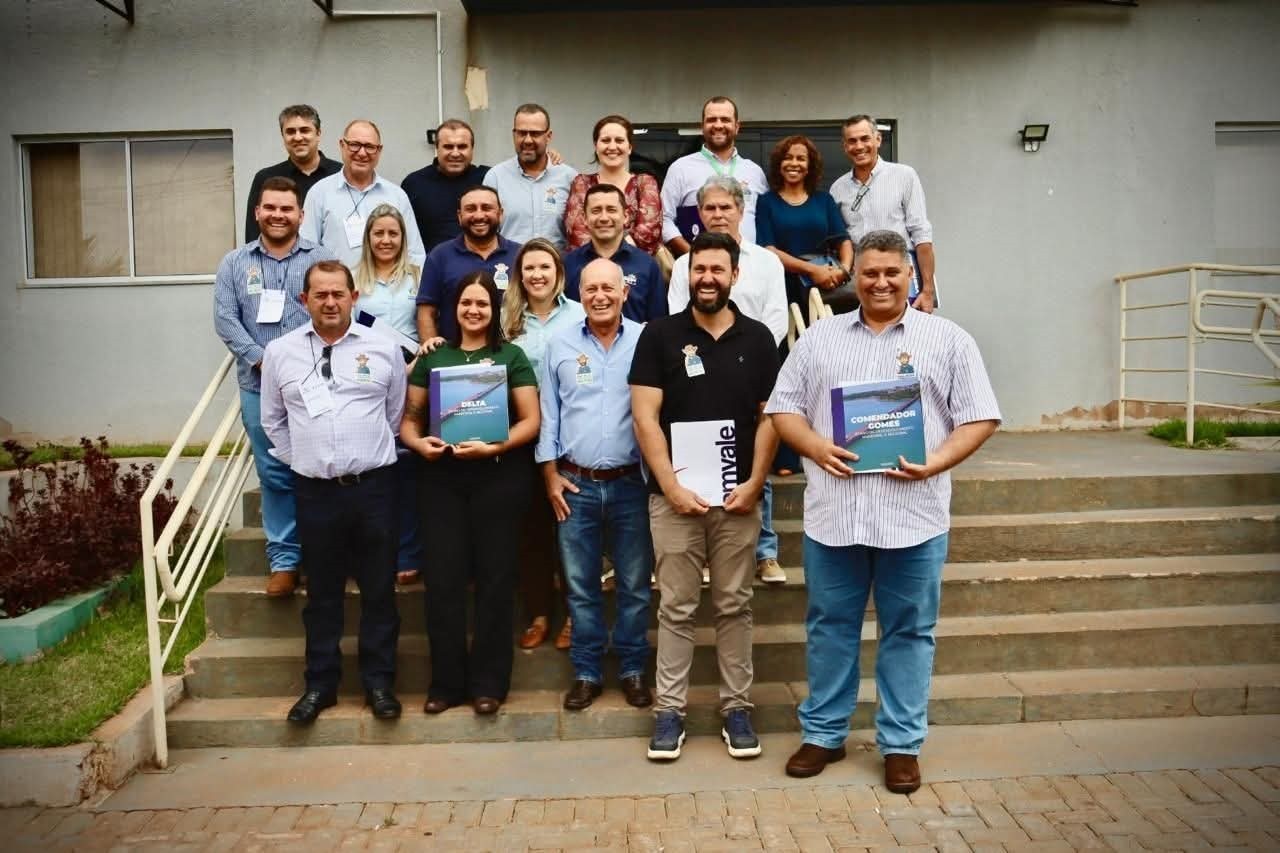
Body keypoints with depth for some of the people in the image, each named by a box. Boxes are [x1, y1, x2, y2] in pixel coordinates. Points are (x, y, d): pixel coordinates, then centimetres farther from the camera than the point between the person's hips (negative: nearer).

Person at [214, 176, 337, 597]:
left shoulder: (322, 259, 4)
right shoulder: (235, 263, 10)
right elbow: (225, 319, 2)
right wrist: (262, 360, -11)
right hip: (259, 386, 2)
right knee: (274, 474, 6)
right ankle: (284, 560, 15)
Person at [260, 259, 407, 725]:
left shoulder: (384, 349, 1)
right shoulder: (279, 352, 4)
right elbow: (273, 419, 14)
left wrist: (373, 456, 6)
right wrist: (300, 459, 7)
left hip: (373, 487, -1)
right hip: (315, 491, 1)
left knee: (379, 591, 8)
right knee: (322, 593, 12)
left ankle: (378, 682, 21)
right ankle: (320, 684, 25)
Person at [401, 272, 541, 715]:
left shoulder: (511, 356, 4)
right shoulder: (433, 356, 11)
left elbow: (531, 420, -2)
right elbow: (408, 417, 11)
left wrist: (493, 447, -17)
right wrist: (419, 443, -10)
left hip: (499, 476, -2)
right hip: (442, 477, 2)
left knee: (494, 578, 4)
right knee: (442, 578, 2)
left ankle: (488, 682, 15)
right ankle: (446, 680, 16)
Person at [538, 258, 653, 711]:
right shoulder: (560, 344, 4)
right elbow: (548, 414, 7)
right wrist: (550, 475, 2)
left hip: (631, 483, -1)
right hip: (575, 484, 1)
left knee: (634, 584, 8)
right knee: (580, 585, 9)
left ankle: (632, 669, 24)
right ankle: (586, 672, 23)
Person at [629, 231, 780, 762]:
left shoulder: (757, 338, 7)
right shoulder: (660, 334, 1)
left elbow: (770, 416, 5)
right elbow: (645, 418, -5)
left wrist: (753, 484, -6)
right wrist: (672, 488, -12)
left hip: (738, 496, 2)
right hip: (675, 495, -1)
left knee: (734, 605, 9)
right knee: (676, 608, 5)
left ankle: (736, 707, 21)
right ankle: (669, 709, 15)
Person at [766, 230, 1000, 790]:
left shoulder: (948, 340, 6)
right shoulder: (818, 339, 10)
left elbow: (979, 418, 2)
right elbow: (783, 408, 8)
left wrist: (937, 462, -14)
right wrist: (816, 447, -11)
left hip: (914, 514, -1)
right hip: (832, 512, 2)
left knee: (908, 631, 8)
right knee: (829, 625, 11)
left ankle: (901, 744, 23)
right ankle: (823, 733, 27)